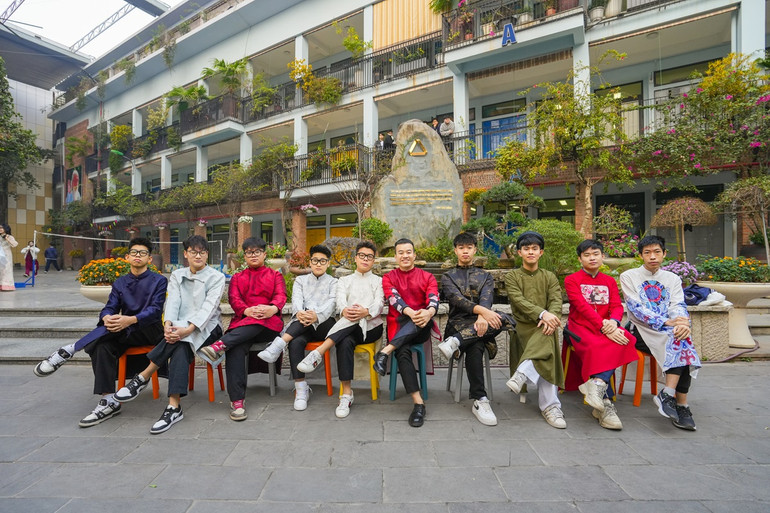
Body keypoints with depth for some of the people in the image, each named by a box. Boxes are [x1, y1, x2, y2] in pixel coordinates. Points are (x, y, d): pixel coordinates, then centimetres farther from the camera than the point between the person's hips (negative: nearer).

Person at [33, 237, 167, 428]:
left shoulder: (159, 280, 0)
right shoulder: (120, 282, 15)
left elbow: (155, 310, -13)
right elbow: (109, 308, 3)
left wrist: (130, 320, -31)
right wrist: (107, 318, -22)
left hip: (149, 332, -4)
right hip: (124, 334, 4)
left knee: (118, 328, -33)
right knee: (103, 346, -27)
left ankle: (68, 351, -20)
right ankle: (109, 401, -26)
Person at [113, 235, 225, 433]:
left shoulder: (216, 277, 1)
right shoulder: (177, 275, 14)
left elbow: (209, 307, -14)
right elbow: (172, 302, -3)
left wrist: (188, 329, -29)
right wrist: (168, 324, -24)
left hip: (207, 327, -3)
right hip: (181, 328, 3)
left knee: (180, 341, -35)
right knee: (180, 348, -32)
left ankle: (142, 378, -23)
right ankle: (174, 407, -31)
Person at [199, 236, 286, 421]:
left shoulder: (275, 275, 20)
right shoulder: (237, 277, 26)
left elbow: (281, 296, 1)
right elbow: (234, 299, 6)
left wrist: (272, 308, -25)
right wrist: (247, 310, -18)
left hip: (269, 325, -1)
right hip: (242, 323, 1)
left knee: (259, 321, -39)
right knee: (236, 348, -33)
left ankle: (220, 344, -43)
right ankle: (237, 401, -33)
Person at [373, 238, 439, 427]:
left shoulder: (427, 277, 12)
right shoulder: (388, 278, 11)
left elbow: (433, 299, -7)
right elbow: (394, 298, -9)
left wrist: (429, 312, -34)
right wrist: (410, 312, -31)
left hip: (421, 329, 0)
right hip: (399, 326, 0)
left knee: (423, 318, -37)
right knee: (402, 352, -32)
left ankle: (385, 351, -39)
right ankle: (418, 403, -30)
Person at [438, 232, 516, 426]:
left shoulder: (485, 276, 20)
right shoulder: (448, 277, 14)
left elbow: (487, 298, -2)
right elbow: (456, 298, -8)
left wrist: (482, 316, -28)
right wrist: (481, 310, -28)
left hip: (480, 323, 2)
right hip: (458, 322, -2)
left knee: (505, 319, -33)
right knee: (475, 347, -37)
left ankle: (456, 341, -39)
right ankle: (480, 401, -30)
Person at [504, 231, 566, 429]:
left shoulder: (549, 277, 17)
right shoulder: (512, 277, 9)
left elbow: (556, 301, 1)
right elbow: (518, 301, -8)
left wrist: (550, 317, -22)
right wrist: (542, 313, -25)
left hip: (544, 326, 2)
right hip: (524, 326, -2)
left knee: (546, 337, -33)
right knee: (547, 349, -28)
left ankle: (522, 374, -36)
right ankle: (550, 405, -27)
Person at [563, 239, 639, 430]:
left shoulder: (609, 281, 19)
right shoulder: (572, 280, 3)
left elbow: (617, 306, 5)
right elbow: (582, 307, -11)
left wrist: (613, 322, -19)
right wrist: (603, 327, -23)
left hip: (607, 327, 4)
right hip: (580, 326, -4)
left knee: (623, 340, -30)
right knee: (596, 347, -34)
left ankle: (598, 383, -37)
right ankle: (606, 404, -30)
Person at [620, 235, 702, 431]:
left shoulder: (673, 279, 17)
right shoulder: (628, 276, 4)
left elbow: (679, 306, 2)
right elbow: (636, 308, -8)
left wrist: (683, 322, -21)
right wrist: (666, 322, -20)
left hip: (671, 330, 3)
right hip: (641, 330, -3)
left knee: (682, 338, -29)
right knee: (680, 342, -28)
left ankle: (667, 394, -29)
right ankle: (681, 405, -24)